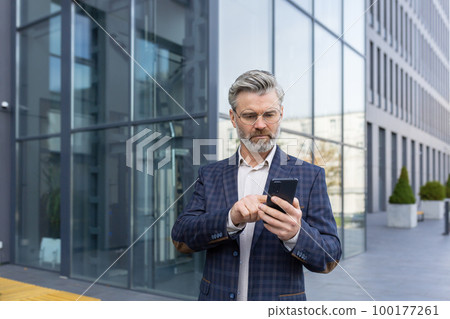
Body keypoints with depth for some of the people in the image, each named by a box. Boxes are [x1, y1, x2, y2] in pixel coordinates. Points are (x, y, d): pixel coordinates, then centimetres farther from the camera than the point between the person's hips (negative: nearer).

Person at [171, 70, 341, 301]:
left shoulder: (309, 176, -3)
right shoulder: (210, 175, 3)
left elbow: (330, 259, -5)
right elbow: (181, 239, -6)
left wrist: (295, 234, -26)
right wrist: (231, 220, -23)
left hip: (278, 311, -1)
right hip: (217, 299, 2)